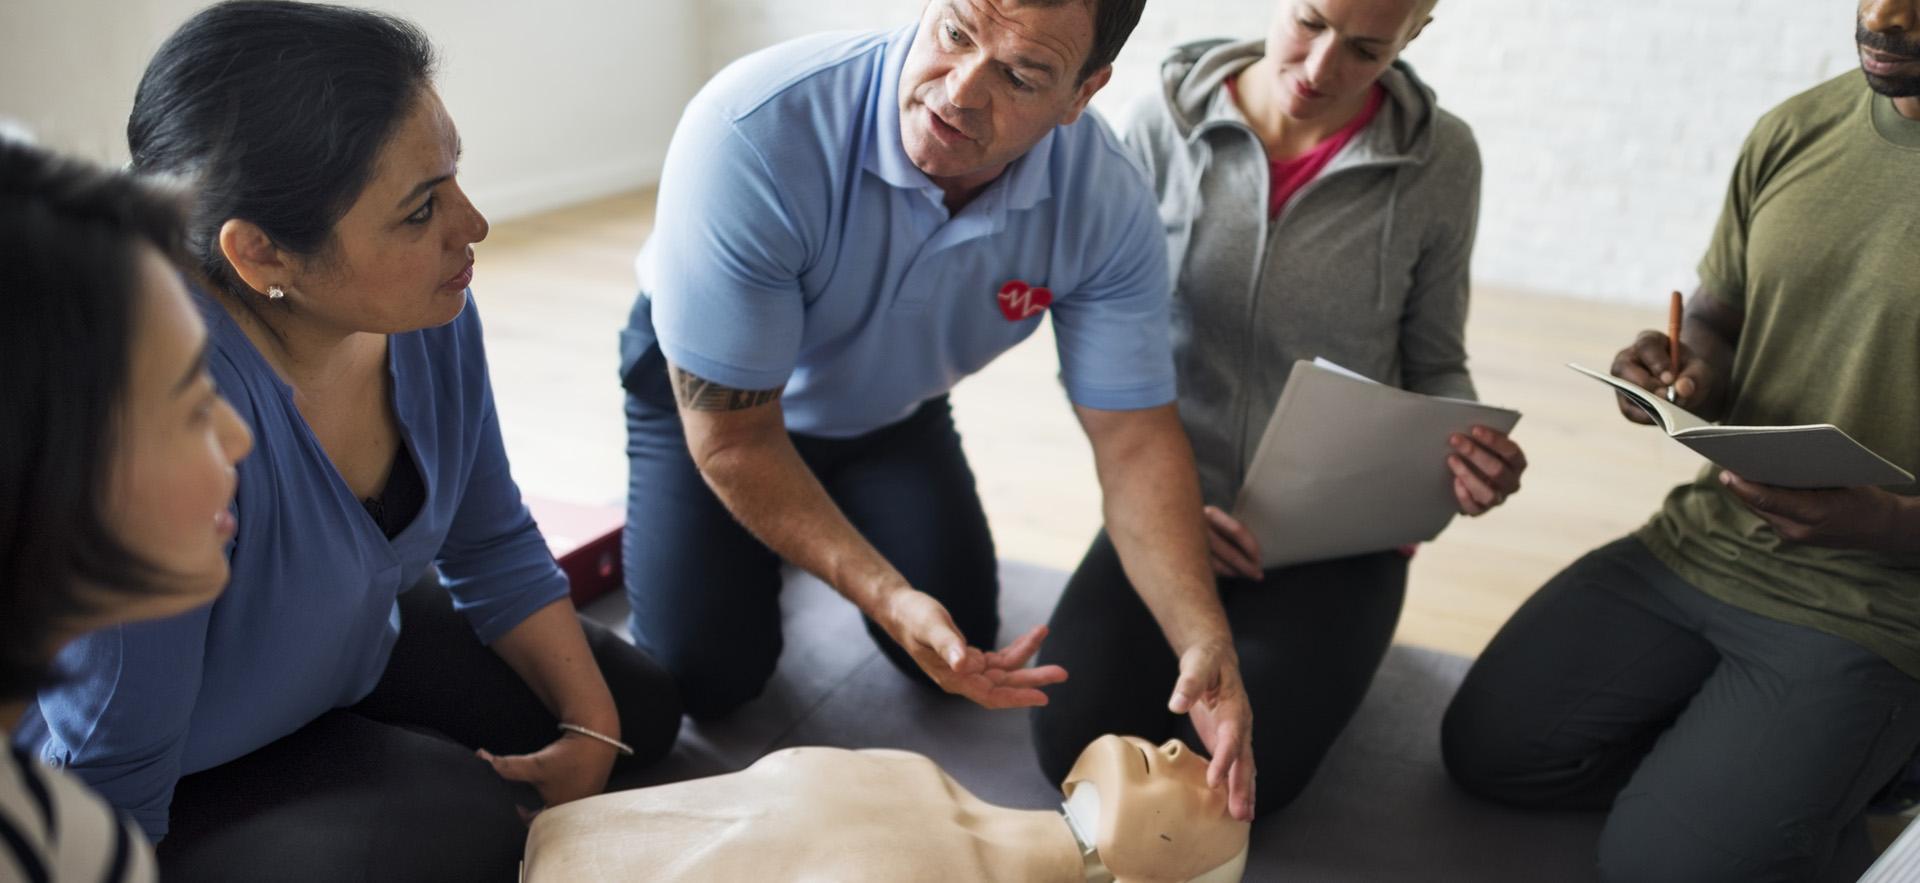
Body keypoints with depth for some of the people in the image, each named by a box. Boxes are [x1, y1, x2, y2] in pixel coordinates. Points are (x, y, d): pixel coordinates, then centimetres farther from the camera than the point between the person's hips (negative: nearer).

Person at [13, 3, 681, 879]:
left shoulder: (428, 311, -18)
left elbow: (492, 546, -1)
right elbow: (108, 783, -28)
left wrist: (593, 729, -6)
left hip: (348, 653, 7)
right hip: (179, 790, -6)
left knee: (638, 707, 8)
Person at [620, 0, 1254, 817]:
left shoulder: (1105, 205, -28)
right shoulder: (752, 132, -40)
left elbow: (1135, 438, -22)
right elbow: (732, 436, -32)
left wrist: (1204, 642, -36)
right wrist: (885, 595, -39)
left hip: (890, 406, 3)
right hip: (710, 387, -2)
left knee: (960, 647, 0)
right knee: (708, 676, -9)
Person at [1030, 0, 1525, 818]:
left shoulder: (1439, 158, -8)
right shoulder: (1166, 123, -7)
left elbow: (1434, 366, 3)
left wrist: (1466, 451, -19)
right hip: (1179, 505, 1)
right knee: (1072, 741, -15)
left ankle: (1324, 642, 16)